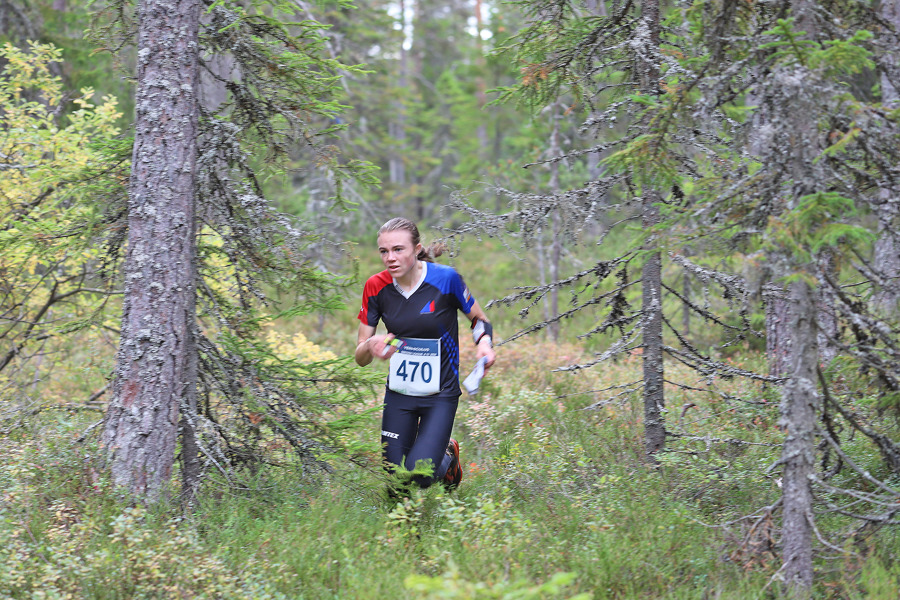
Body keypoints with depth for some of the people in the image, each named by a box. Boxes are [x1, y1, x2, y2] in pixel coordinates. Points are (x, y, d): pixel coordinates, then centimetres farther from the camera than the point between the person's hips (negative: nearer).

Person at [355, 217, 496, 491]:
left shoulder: (445, 279, -15)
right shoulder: (376, 287, -7)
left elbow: (479, 320, 2)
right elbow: (360, 357, -2)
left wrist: (484, 342, -21)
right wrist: (371, 346, -26)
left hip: (440, 395, -3)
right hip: (398, 395, 3)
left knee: (419, 474, -16)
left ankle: (448, 456, 18)